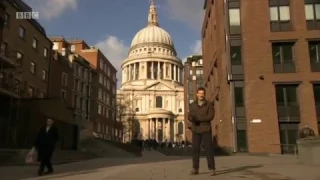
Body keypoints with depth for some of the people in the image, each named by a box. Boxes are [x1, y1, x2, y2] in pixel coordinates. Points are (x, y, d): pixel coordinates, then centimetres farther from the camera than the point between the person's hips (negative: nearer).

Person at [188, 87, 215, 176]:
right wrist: (193, 119, -28)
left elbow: (210, 116, -14)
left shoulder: (209, 104, -1)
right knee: (195, 149, 1)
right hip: (195, 130, 3)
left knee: (209, 149, -6)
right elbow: (190, 117, -3)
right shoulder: (192, 105, 7)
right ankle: (195, 169, 9)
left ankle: (212, 169, 0)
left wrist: (198, 118, -17)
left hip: (206, 130, -2)